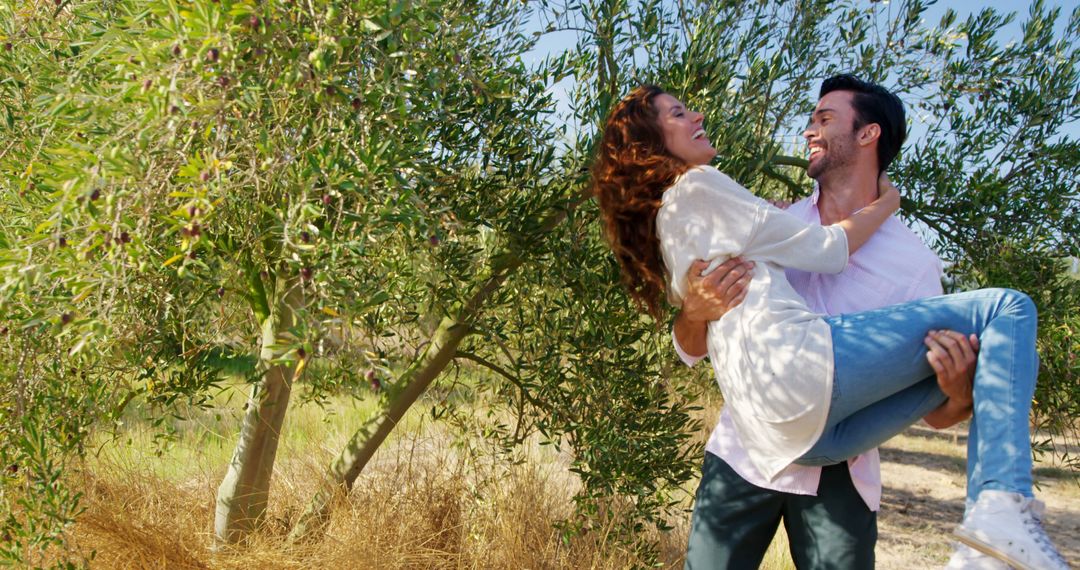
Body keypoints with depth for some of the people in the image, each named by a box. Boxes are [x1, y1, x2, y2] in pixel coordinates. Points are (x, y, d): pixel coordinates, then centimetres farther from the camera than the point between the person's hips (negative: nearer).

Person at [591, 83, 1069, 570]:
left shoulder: (665, 220, 30)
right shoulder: (697, 186, 3)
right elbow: (826, 250, 5)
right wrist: (887, 201, 21)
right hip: (792, 360, -9)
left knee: (969, 354, 23)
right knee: (1006, 308, -6)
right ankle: (1003, 503, -20)